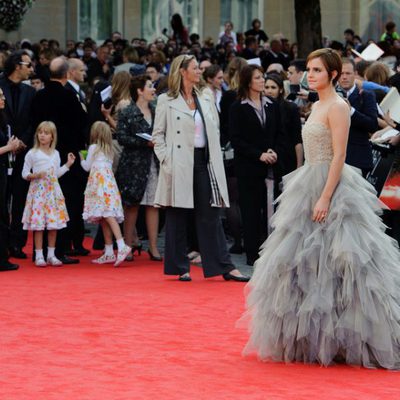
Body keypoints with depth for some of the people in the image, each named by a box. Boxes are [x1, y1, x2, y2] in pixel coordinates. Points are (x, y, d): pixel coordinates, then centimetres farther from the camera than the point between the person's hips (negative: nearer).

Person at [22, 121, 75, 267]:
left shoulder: (55, 154, 12)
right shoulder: (32, 154, -2)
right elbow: (25, 173, -1)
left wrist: (68, 164, 12)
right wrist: (34, 175, -19)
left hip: (53, 191, 4)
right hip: (38, 191, -4)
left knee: (54, 224, 3)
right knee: (38, 224, -6)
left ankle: (51, 254, 11)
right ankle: (39, 256, 0)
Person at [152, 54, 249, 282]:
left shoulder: (206, 100, 14)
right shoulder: (166, 101, 1)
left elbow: (215, 131, 17)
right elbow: (158, 135, 0)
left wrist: (216, 159, 6)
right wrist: (166, 160, -9)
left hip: (204, 162, 4)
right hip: (180, 165, -4)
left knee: (211, 215, 1)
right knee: (178, 216, 2)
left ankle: (224, 266, -2)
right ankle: (180, 268, 9)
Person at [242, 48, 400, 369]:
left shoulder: (338, 107, -13)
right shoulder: (318, 106, 15)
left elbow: (339, 156, -19)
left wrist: (325, 198, -24)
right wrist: (311, 193, 18)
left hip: (332, 187, -10)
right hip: (311, 186, 10)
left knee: (329, 264, -7)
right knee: (306, 263, 10)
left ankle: (336, 341, 0)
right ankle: (312, 339, 16)